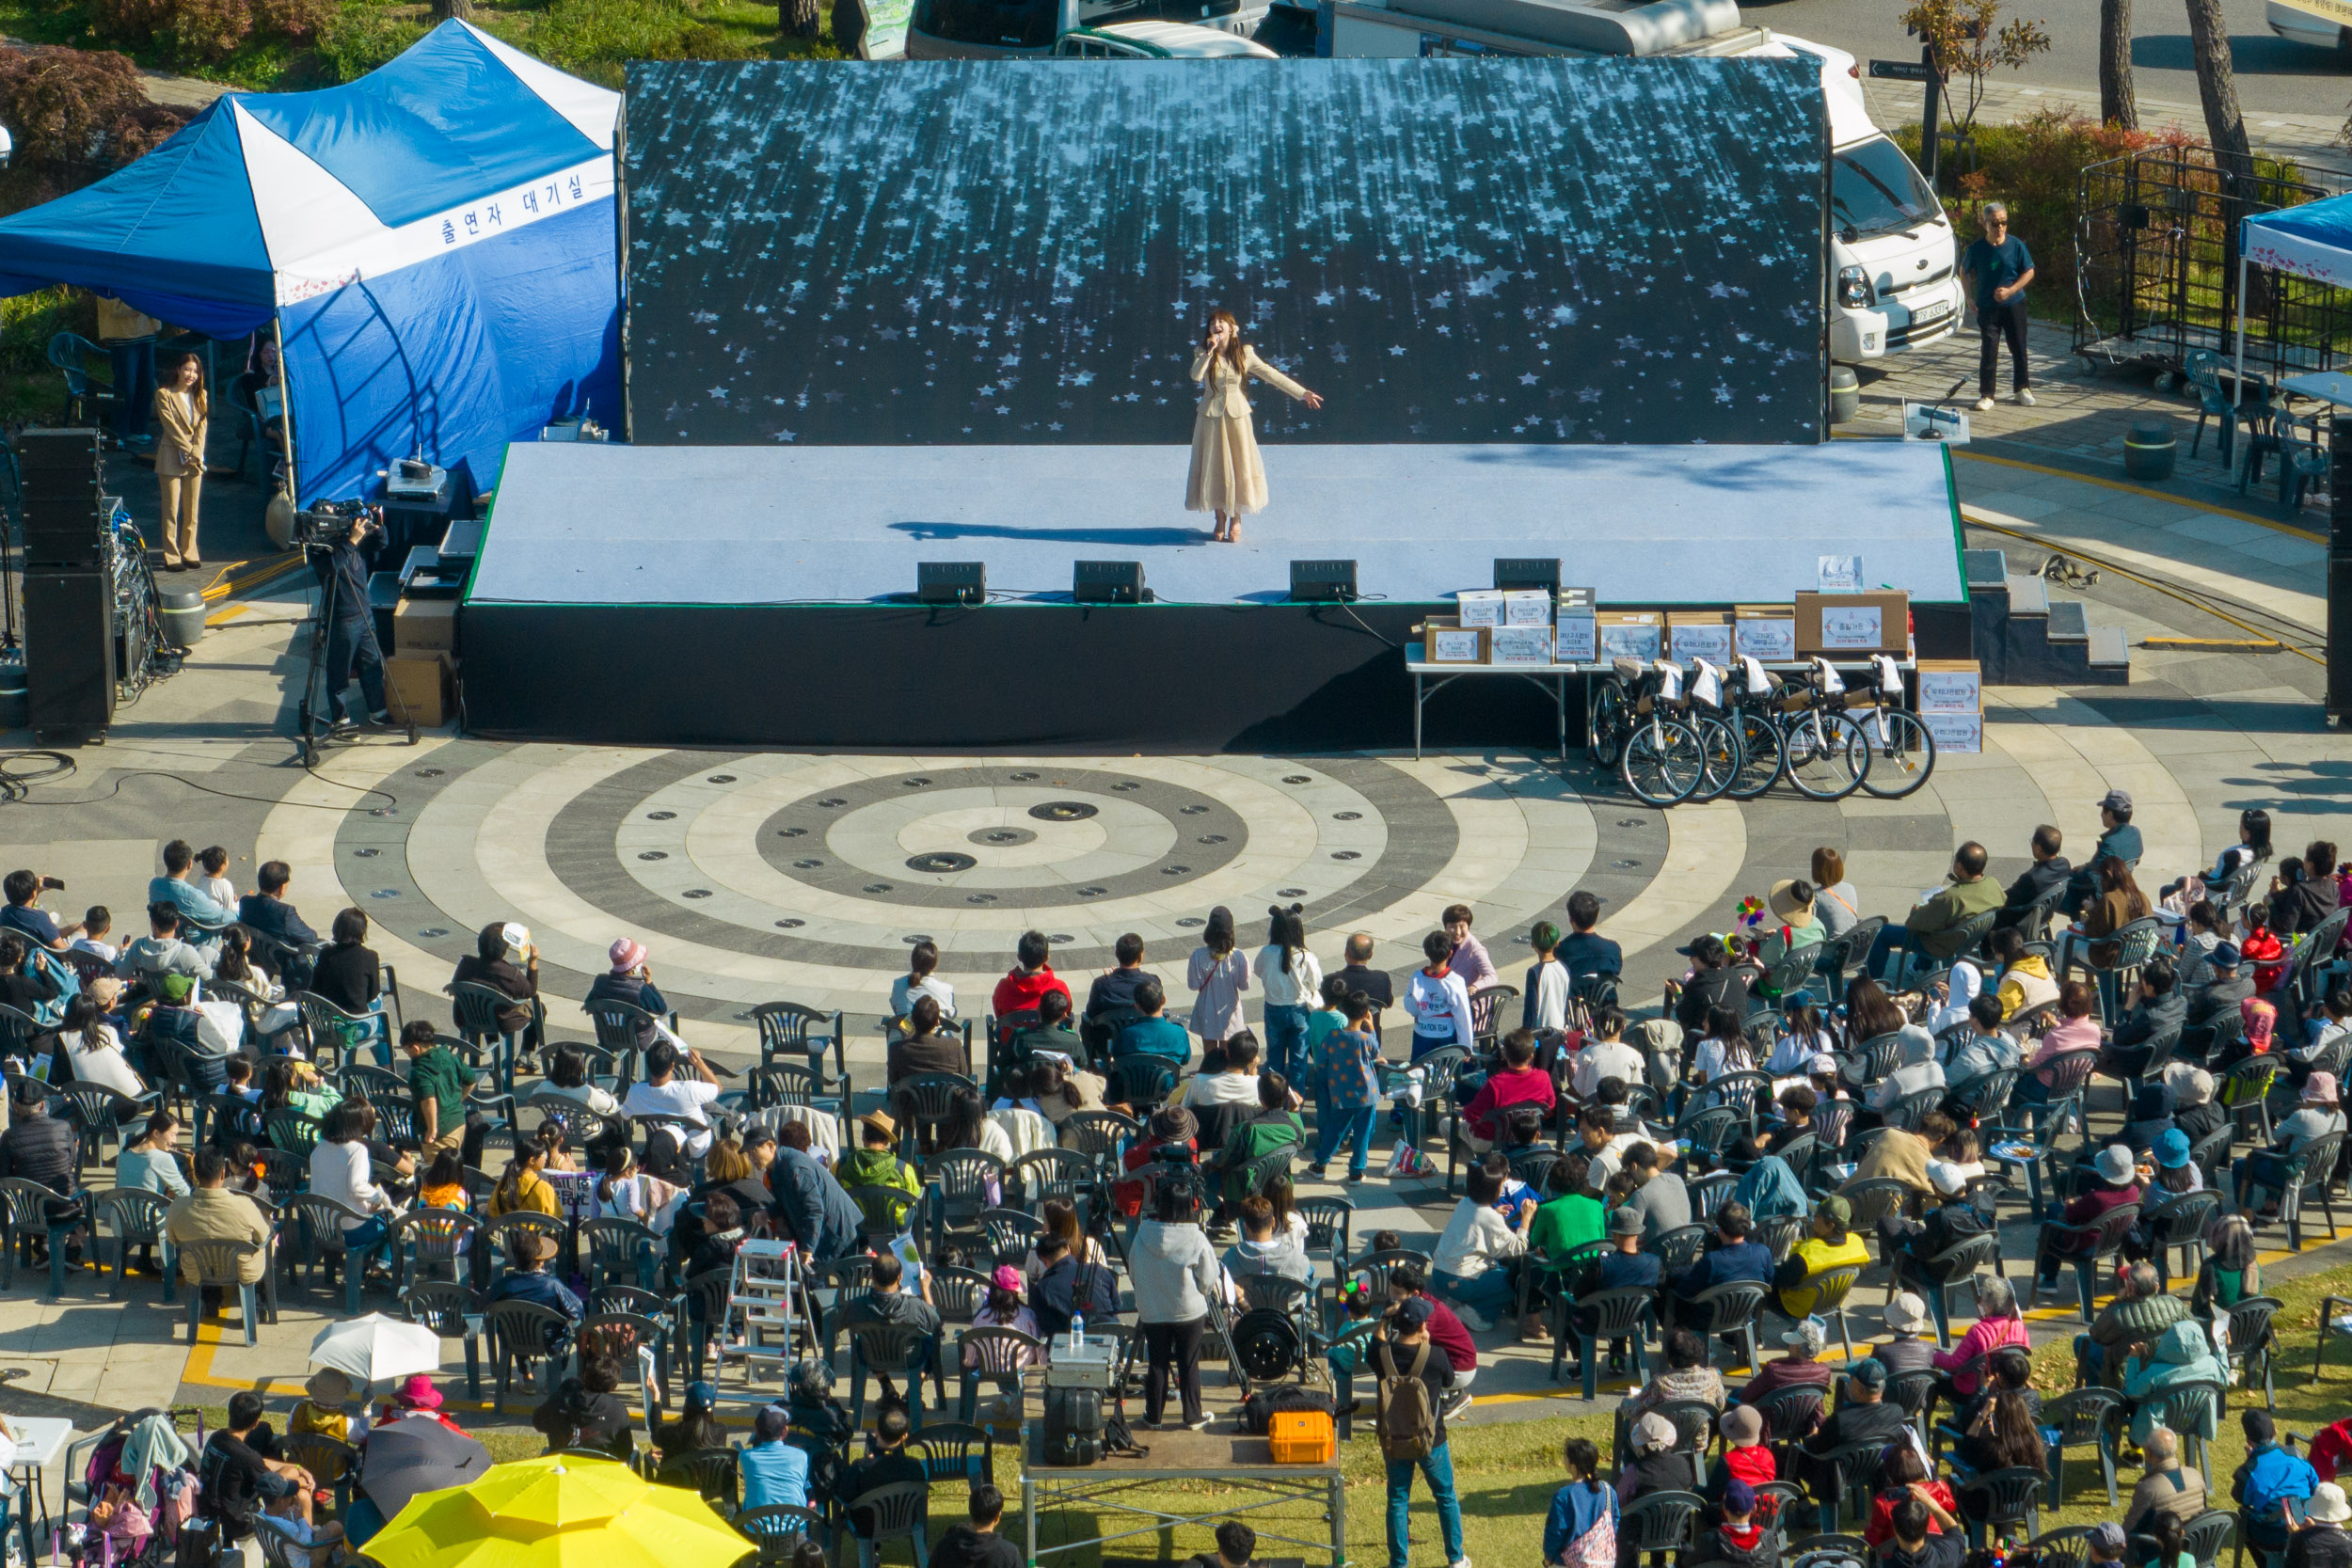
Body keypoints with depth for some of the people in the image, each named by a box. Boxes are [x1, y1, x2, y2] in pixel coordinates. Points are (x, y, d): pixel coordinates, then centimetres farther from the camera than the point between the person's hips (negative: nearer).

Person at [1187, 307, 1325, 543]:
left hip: (1237, 417, 0)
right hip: (1211, 417, 0)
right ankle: (1220, 520, 19)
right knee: (1215, 468, 5)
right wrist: (1210, 351, -24)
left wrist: (1302, 393, -2)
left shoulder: (1244, 354, -1)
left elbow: (1272, 375, 0)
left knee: (1239, 466, 2)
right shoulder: (1203, 354, -1)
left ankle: (1236, 519, 17)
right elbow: (1196, 375, -20)